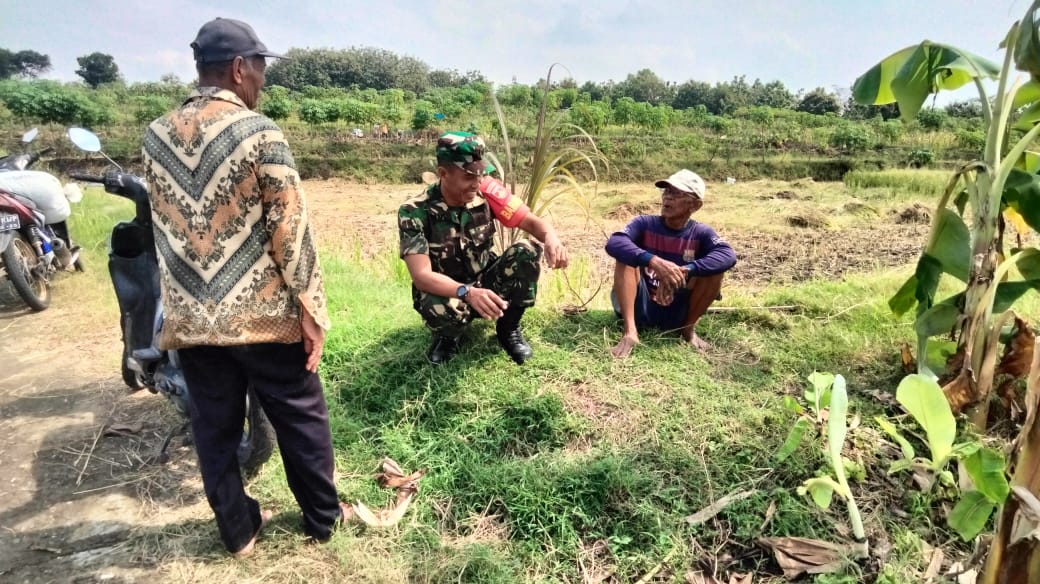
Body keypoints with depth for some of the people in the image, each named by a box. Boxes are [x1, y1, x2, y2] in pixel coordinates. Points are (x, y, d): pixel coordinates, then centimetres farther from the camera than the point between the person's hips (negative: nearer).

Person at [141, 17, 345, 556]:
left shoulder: (154, 137, 5)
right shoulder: (259, 131, -12)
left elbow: (165, 228, 13)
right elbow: (291, 228, -14)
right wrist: (310, 308, -9)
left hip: (190, 316, 5)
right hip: (262, 313, -5)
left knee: (214, 428, 16)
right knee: (301, 419, 13)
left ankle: (238, 531, 33)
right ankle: (322, 517, 29)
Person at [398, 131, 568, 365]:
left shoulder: (487, 191, -13)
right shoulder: (414, 212, -21)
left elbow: (532, 221, -12)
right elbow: (421, 275, -29)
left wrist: (551, 239, -37)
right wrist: (467, 292, -47)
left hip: (486, 282, 3)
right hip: (447, 291, -3)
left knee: (528, 252, -24)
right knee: (440, 309, -40)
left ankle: (508, 329, -1)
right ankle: (448, 335, 1)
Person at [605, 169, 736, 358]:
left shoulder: (701, 233, -4)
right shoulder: (645, 223, -6)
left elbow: (728, 256, -24)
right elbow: (613, 243, -26)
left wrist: (685, 271, -39)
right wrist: (654, 261, -42)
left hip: (675, 314, 1)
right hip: (640, 307, 0)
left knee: (714, 268, -19)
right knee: (626, 256, -23)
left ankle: (689, 329, -2)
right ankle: (629, 331, -27)